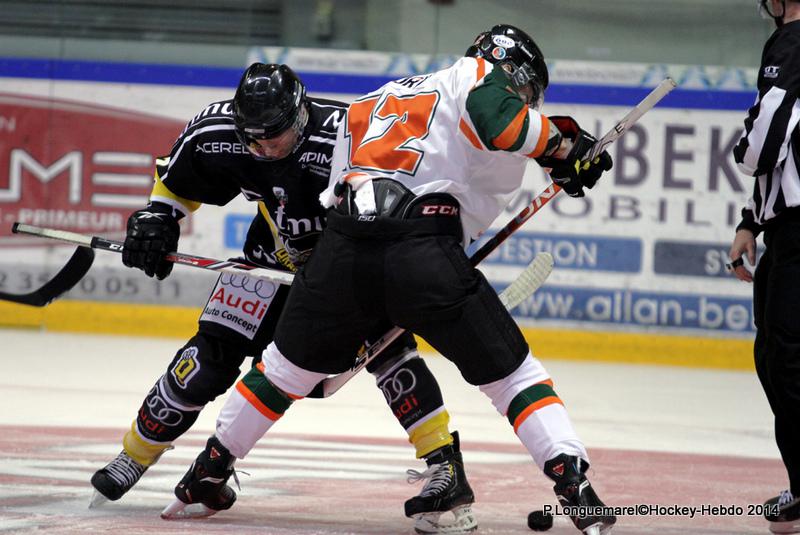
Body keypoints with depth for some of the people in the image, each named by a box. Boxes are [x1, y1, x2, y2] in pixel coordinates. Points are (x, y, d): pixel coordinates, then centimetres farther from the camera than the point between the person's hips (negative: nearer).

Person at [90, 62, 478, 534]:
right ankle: (135, 454, 14)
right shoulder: (219, 133, -20)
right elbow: (180, 172, 4)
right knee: (214, 352, -3)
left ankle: (444, 463, -24)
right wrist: (158, 216, -4)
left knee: (385, 344, -28)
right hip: (278, 255, 4)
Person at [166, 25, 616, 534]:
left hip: (342, 248, 5)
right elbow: (503, 124, -11)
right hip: (423, 254, -5)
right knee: (510, 372, 4)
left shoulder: (371, 103, 33)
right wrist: (564, 144, 4)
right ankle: (575, 487, -8)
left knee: (289, 363, 26)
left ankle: (209, 470, 36)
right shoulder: (475, 75, 13)